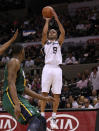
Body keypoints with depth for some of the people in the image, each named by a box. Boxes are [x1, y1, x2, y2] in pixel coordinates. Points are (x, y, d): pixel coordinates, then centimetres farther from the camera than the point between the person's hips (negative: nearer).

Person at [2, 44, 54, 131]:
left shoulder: (18, 64, 25)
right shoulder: (14, 62, -6)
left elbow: (24, 89, 28)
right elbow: (11, 84, -20)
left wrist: (44, 98, 27)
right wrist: (17, 104, -31)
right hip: (12, 99, -10)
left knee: (41, 120, 9)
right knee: (35, 121, -26)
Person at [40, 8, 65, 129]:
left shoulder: (58, 42, 19)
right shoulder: (45, 42, 17)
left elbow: (63, 32, 3)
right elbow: (44, 32, -2)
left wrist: (57, 19, 1)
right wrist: (47, 21, 7)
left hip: (57, 69, 1)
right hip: (47, 68, -1)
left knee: (57, 95, -2)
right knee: (44, 94, -6)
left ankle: (53, 119, 2)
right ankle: (42, 117, -4)